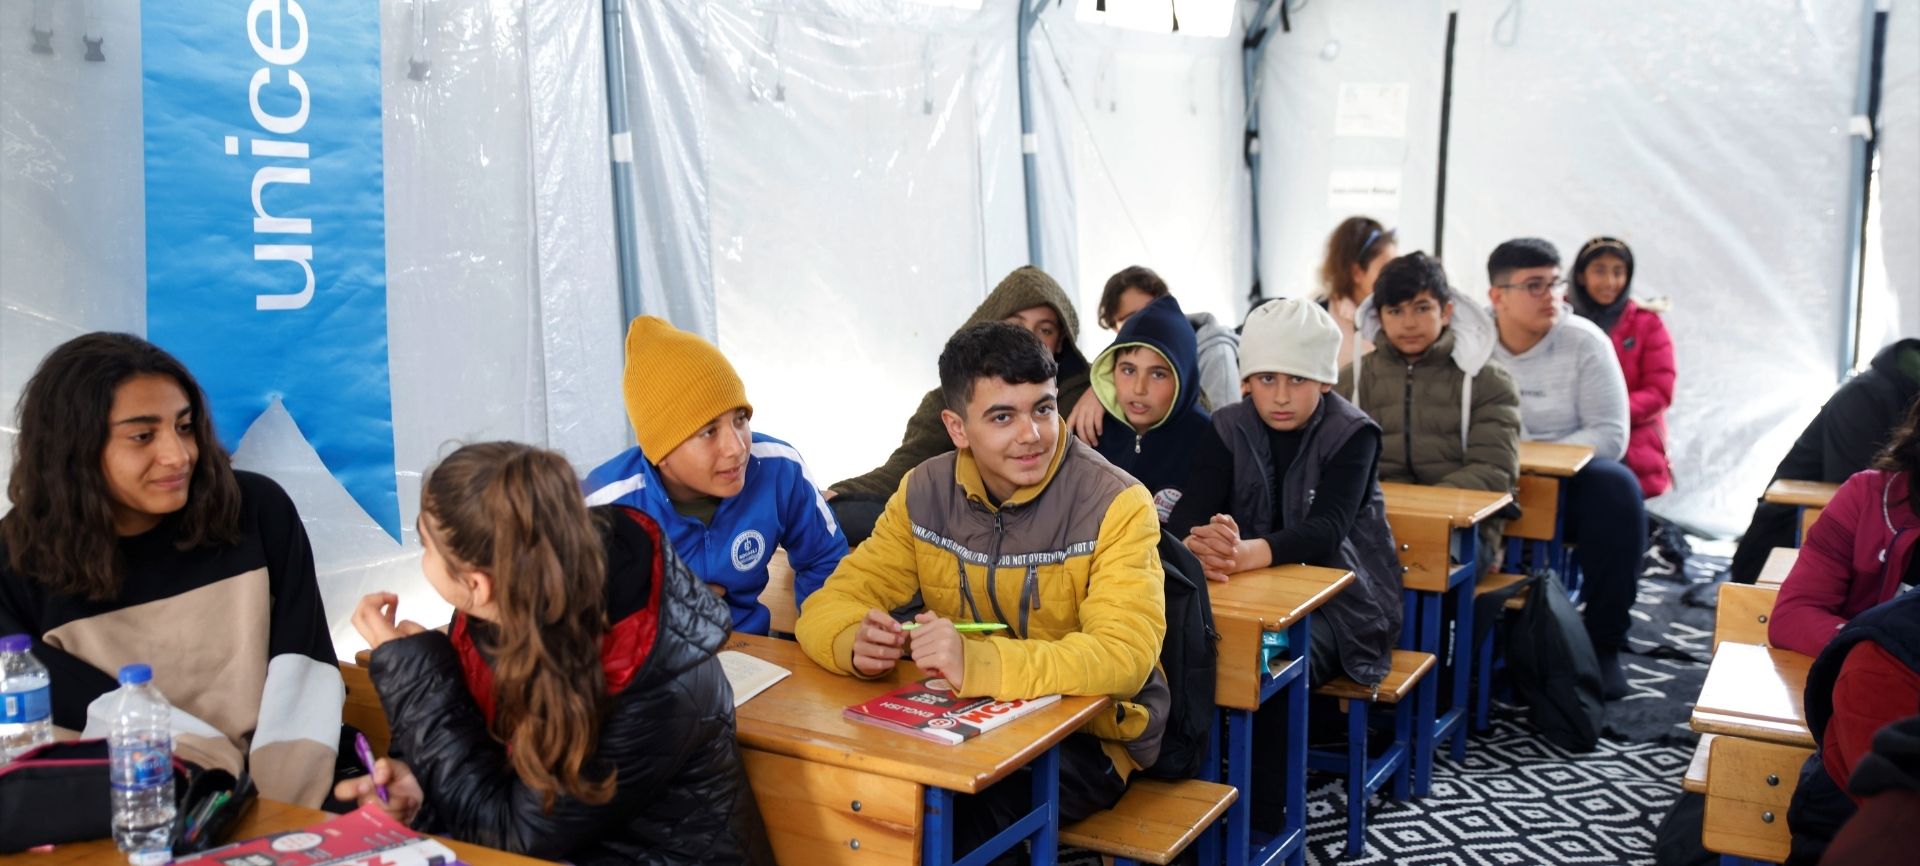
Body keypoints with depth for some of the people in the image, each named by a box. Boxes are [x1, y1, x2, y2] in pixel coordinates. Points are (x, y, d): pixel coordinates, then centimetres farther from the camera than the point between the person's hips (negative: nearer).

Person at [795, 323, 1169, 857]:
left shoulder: (1114, 504, -16)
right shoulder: (924, 494, -2)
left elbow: (1125, 655, -28)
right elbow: (831, 604, -1)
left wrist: (978, 663, -42)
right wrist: (857, 644, -27)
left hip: (1090, 734, -4)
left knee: (942, 816, -28)